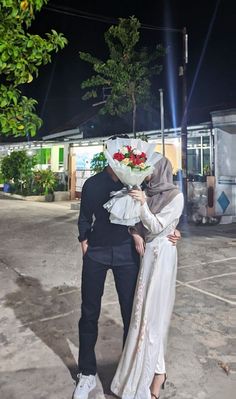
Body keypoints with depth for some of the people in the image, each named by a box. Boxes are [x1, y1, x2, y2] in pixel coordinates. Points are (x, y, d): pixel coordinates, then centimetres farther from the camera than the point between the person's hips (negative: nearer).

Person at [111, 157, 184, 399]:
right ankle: (155, 369, 27)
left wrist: (143, 204, -24)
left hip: (160, 255, -6)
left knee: (153, 311, -1)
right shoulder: (149, 193, 8)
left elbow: (156, 227, -14)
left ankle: (155, 374, 13)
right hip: (145, 252, 6)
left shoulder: (176, 197, -8)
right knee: (145, 309, 11)